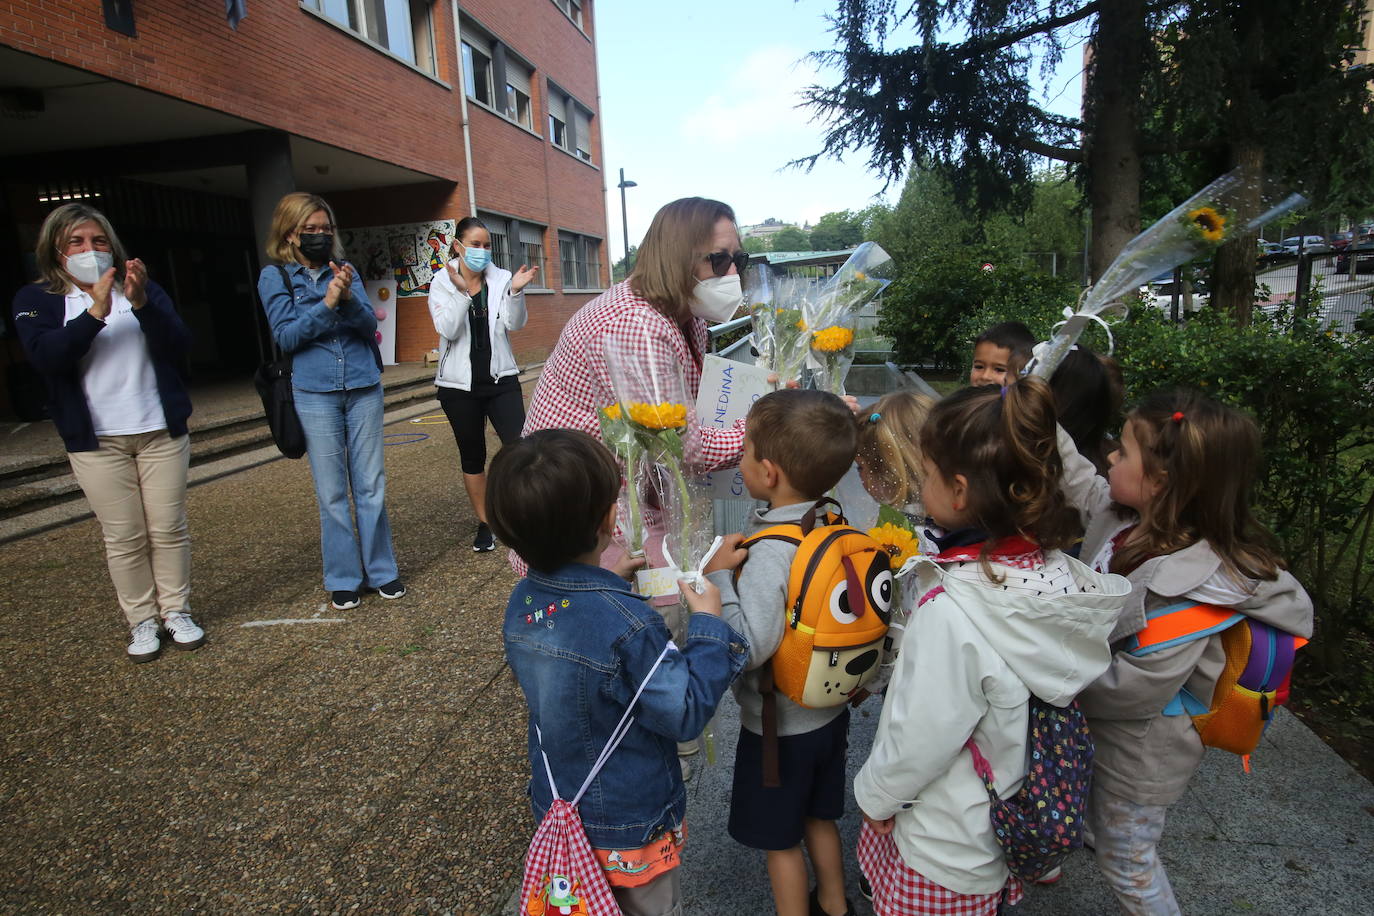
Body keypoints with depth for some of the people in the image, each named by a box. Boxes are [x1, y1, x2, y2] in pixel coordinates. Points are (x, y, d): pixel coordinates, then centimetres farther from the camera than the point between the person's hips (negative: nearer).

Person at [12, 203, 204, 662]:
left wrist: (141, 303, -18)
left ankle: (176, 611, 18)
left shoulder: (142, 288, 8)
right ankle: (141, 620, 15)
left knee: (169, 528, 4)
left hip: (161, 431, 1)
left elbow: (179, 347, -4)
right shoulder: (36, 299, 5)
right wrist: (95, 313, -23)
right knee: (123, 536, 2)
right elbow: (45, 355, -12)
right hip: (95, 440, -1)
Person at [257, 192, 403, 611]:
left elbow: (369, 325, 0)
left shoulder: (344, 270, 8)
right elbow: (286, 336, -7)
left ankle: (381, 570, 19)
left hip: (363, 388, 2)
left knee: (371, 486, 6)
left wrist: (348, 298, -19)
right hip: (315, 393, -2)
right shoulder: (274, 276, 3)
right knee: (332, 492, 4)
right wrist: (326, 304, -17)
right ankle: (343, 578, 17)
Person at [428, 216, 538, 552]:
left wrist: (516, 291, -24)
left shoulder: (501, 279, 0)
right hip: (460, 384, 0)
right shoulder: (442, 283, -2)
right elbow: (447, 329, -15)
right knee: (472, 457, 10)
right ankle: (485, 524, 25)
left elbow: (514, 324, -9)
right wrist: (461, 291, -26)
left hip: (501, 378, 0)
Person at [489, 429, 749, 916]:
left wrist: (607, 583, 3)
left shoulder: (521, 603, -12)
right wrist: (708, 623, -18)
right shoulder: (626, 624, -35)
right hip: (630, 825, -6)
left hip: (558, 808, 6)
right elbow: (687, 712, -24)